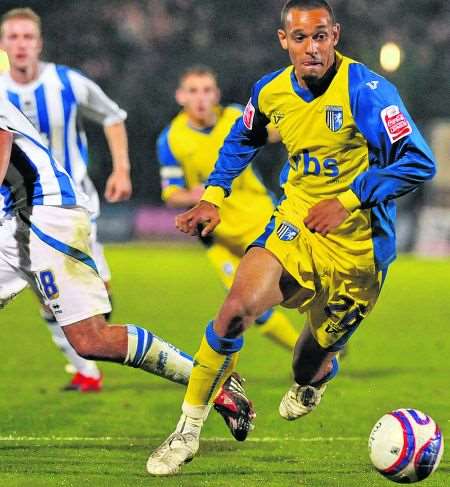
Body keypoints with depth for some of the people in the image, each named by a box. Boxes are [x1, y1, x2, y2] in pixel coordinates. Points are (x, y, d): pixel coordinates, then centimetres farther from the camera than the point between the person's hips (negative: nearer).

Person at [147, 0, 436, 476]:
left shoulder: (365, 90, -20)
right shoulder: (271, 92, -2)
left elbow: (418, 162, -22)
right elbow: (241, 141, 21)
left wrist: (348, 201, -24)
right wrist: (213, 195, 10)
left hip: (356, 244, -3)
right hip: (295, 223, 3)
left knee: (311, 364, 8)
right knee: (236, 309, -21)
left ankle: (309, 382, 50)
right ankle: (188, 430, -10)